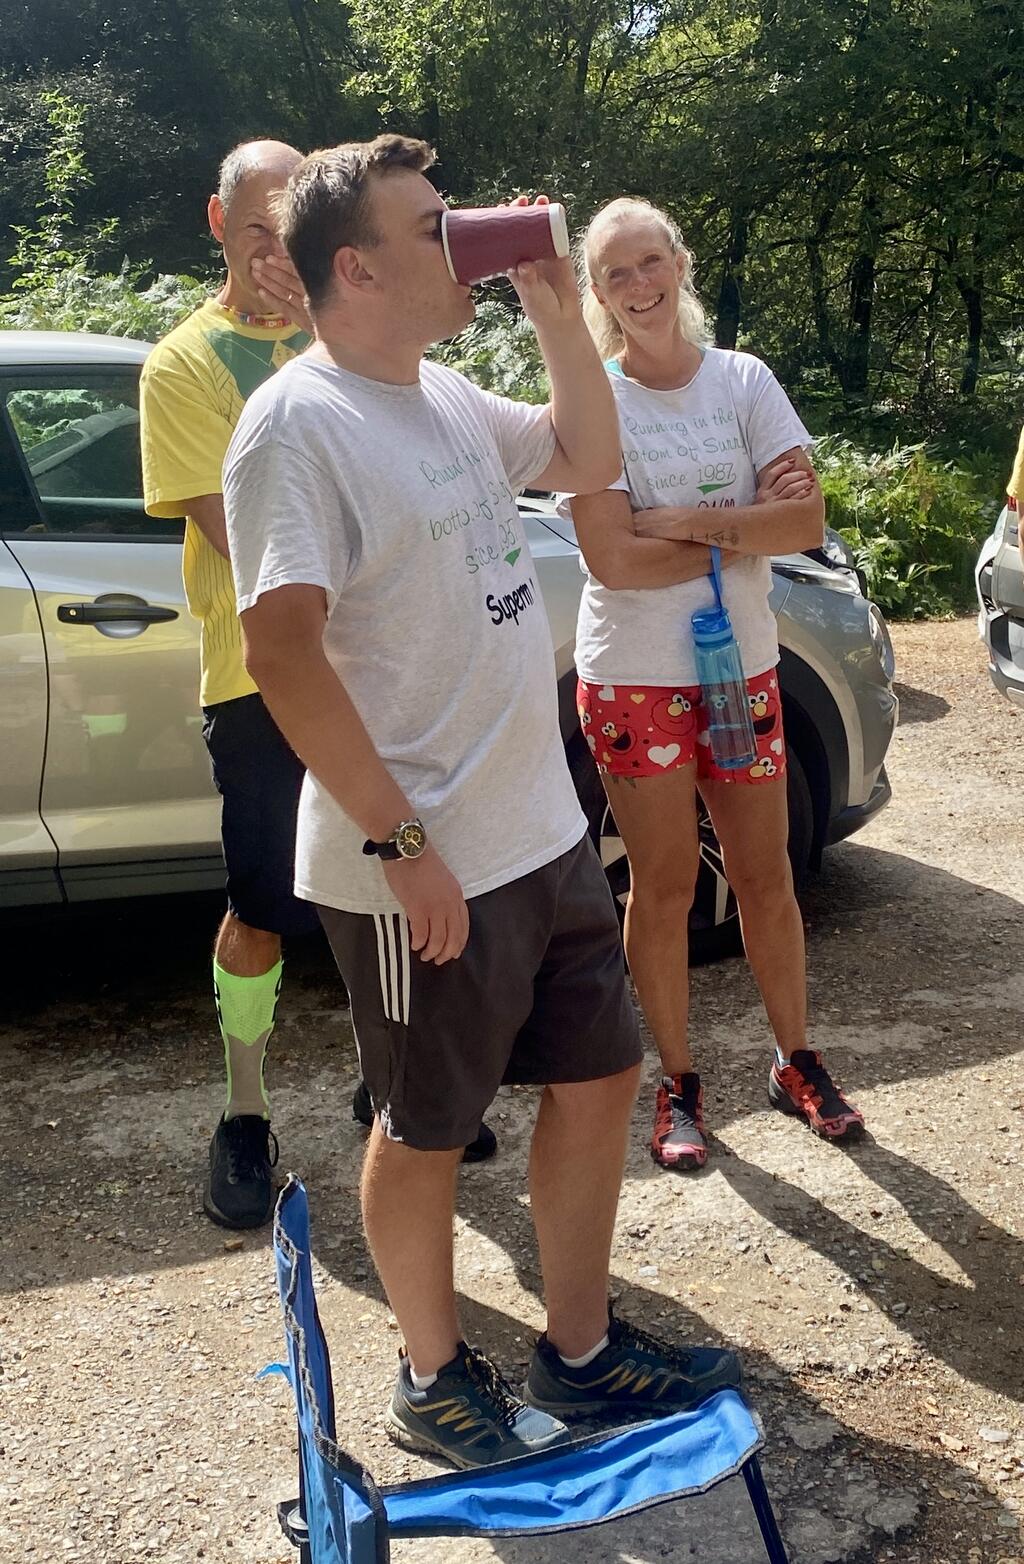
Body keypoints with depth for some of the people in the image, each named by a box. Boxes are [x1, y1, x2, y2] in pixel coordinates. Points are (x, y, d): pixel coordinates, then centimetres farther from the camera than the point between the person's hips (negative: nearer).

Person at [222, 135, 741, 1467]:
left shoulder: (447, 396, 10)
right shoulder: (299, 422, -17)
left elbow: (587, 460, 24)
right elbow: (283, 653, -24)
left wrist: (561, 319, 8)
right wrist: (403, 844, -24)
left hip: (545, 832, 9)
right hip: (418, 868, -9)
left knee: (598, 1078, 17)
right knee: (426, 1130, 10)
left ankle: (581, 1349, 35)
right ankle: (434, 1379, 32)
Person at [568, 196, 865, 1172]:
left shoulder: (745, 381, 0)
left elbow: (806, 520, -9)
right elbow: (612, 558, -19)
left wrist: (685, 522, -19)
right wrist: (745, 528, -13)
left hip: (743, 669, 3)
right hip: (634, 680, -3)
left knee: (765, 878, 11)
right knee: (663, 889, 7)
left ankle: (796, 1064, 29)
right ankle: (678, 1085, 22)